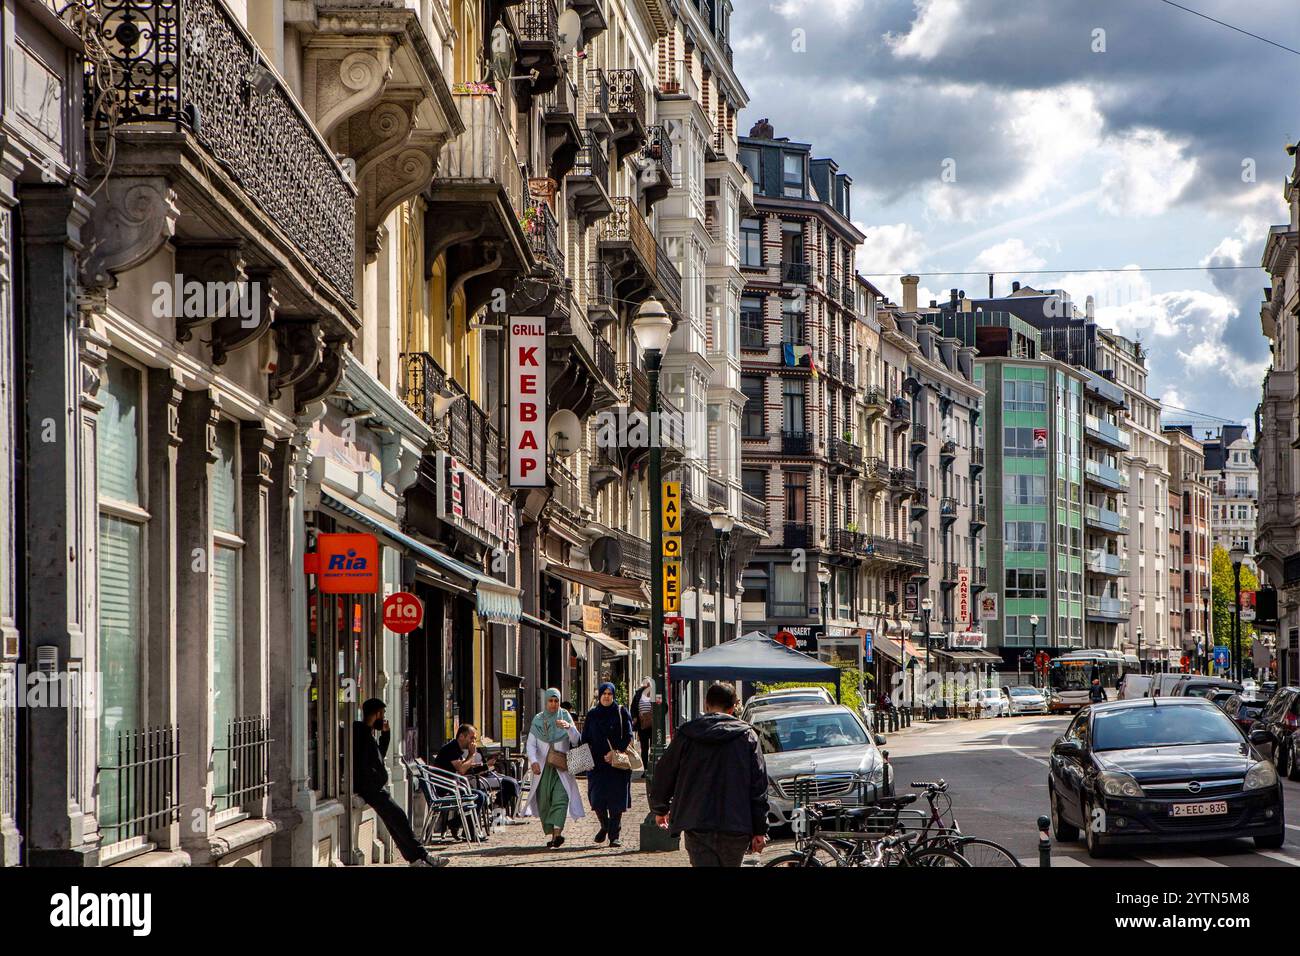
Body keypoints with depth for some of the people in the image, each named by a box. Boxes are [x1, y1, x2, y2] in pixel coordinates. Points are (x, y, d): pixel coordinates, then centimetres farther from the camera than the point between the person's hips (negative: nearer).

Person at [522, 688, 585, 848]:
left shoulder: (565, 717, 2)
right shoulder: (538, 720, 6)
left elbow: (576, 741, -6)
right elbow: (531, 744, 1)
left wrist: (569, 727, -26)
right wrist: (533, 761, -17)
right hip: (542, 767, 2)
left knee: (560, 798, -18)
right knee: (544, 801, 0)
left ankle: (557, 833, -30)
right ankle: (552, 835, 10)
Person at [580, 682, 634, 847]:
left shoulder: (621, 712, 1)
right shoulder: (592, 714, 10)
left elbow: (628, 737, -3)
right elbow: (585, 739, 12)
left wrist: (615, 752, -15)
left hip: (617, 763, -2)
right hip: (596, 764, 2)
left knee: (616, 799, -3)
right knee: (597, 797, -3)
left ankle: (615, 835, 4)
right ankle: (605, 826, 24)